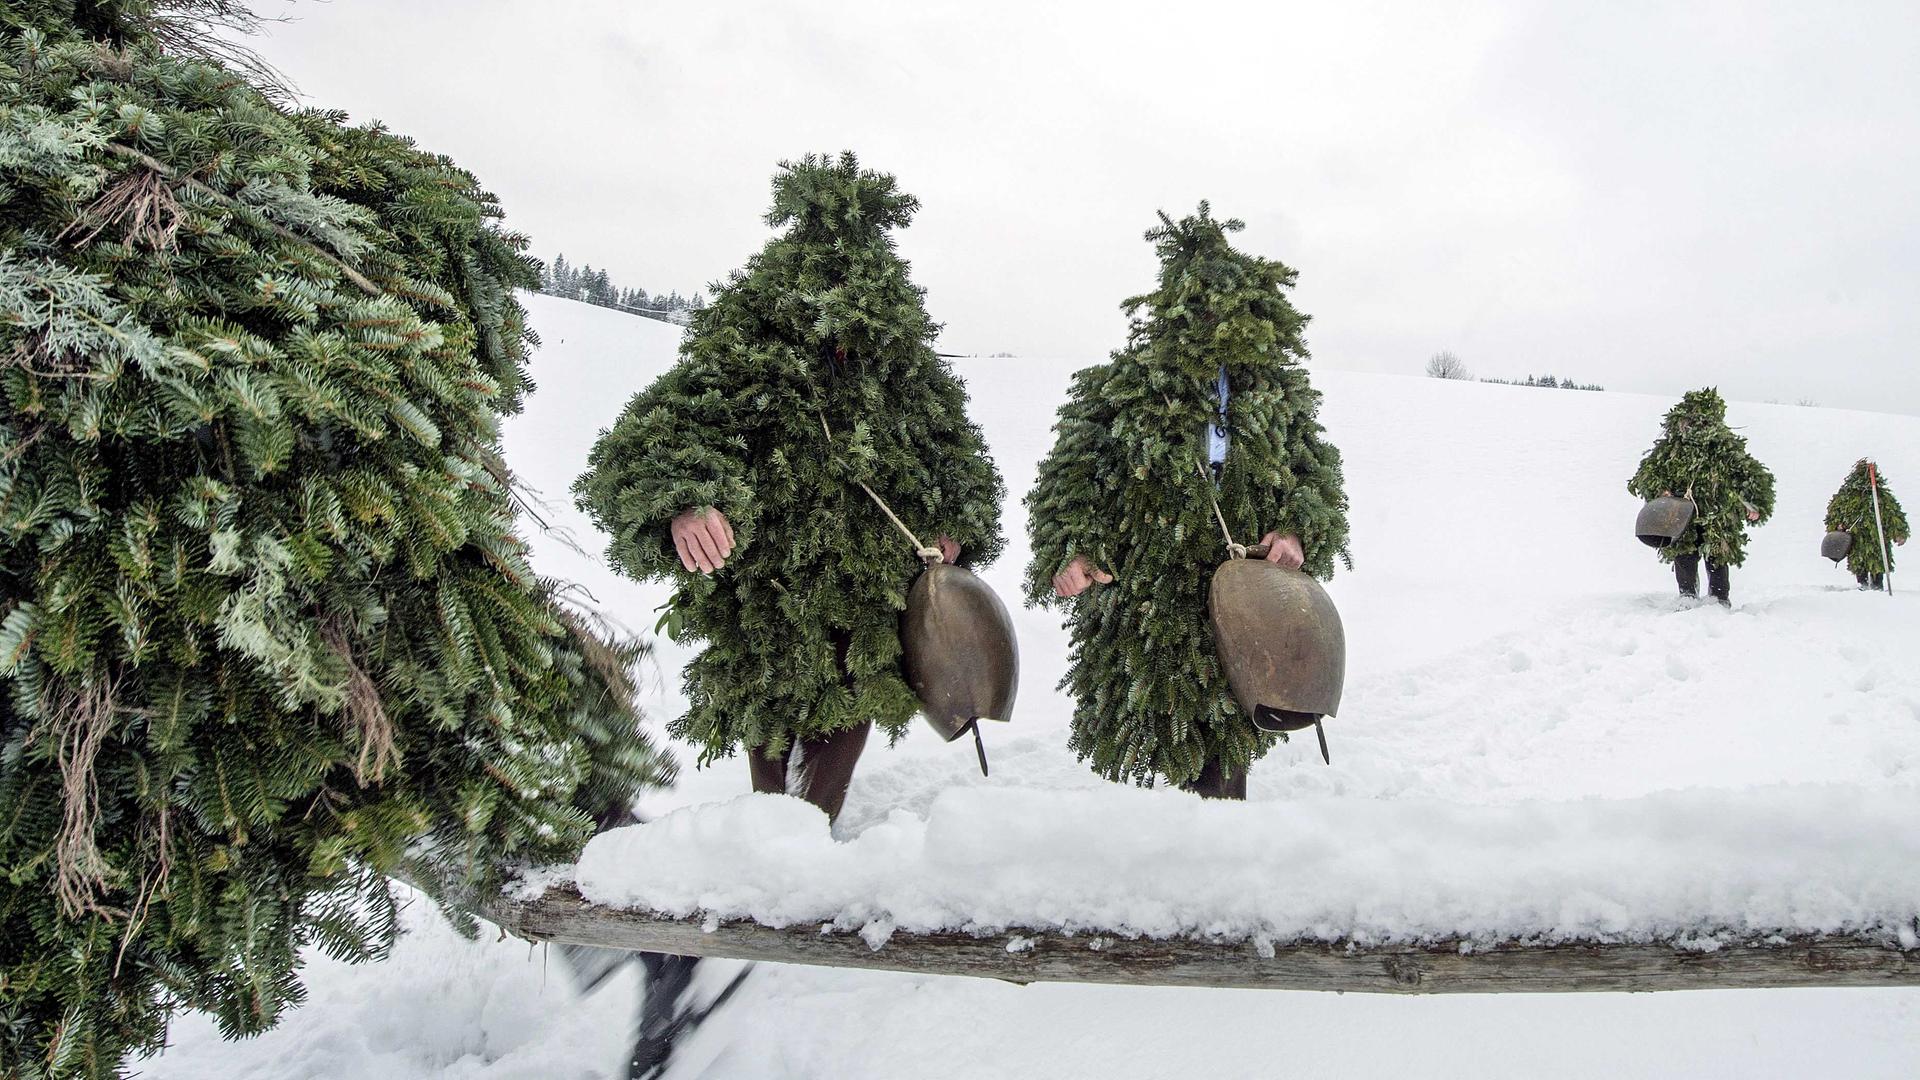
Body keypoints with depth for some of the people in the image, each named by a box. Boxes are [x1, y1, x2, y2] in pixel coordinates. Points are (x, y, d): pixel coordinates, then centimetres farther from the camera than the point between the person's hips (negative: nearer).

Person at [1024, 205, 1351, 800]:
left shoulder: (1279, 391, 6)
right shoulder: (1121, 386, -4)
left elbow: (1318, 473, 13)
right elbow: (1070, 474, -4)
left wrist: (1299, 530, -7)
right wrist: (1072, 550, -20)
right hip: (1140, 602, -2)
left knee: (1224, 745, 9)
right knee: (1157, 740, 8)